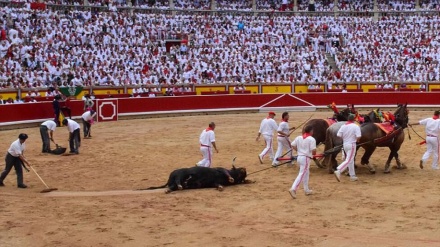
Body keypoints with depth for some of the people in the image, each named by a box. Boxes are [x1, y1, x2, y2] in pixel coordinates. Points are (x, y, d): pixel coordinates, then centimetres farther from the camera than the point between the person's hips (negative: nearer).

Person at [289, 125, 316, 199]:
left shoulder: (298, 137, 7)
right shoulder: (311, 139, -12)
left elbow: (293, 145, 5)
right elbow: (313, 150, -17)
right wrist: (314, 154, 4)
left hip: (299, 157, 8)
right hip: (306, 158, -8)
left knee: (306, 173, 22)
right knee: (301, 174, -8)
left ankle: (306, 190, 28)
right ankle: (293, 189, -21)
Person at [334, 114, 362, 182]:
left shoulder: (343, 126, 0)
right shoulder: (356, 126, -12)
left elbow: (338, 135, -5)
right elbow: (358, 137, -18)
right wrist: (357, 140, 4)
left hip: (345, 144, 6)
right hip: (352, 145, -6)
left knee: (351, 160, 17)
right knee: (348, 160, -7)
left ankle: (352, 176, 22)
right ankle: (338, 171, -27)